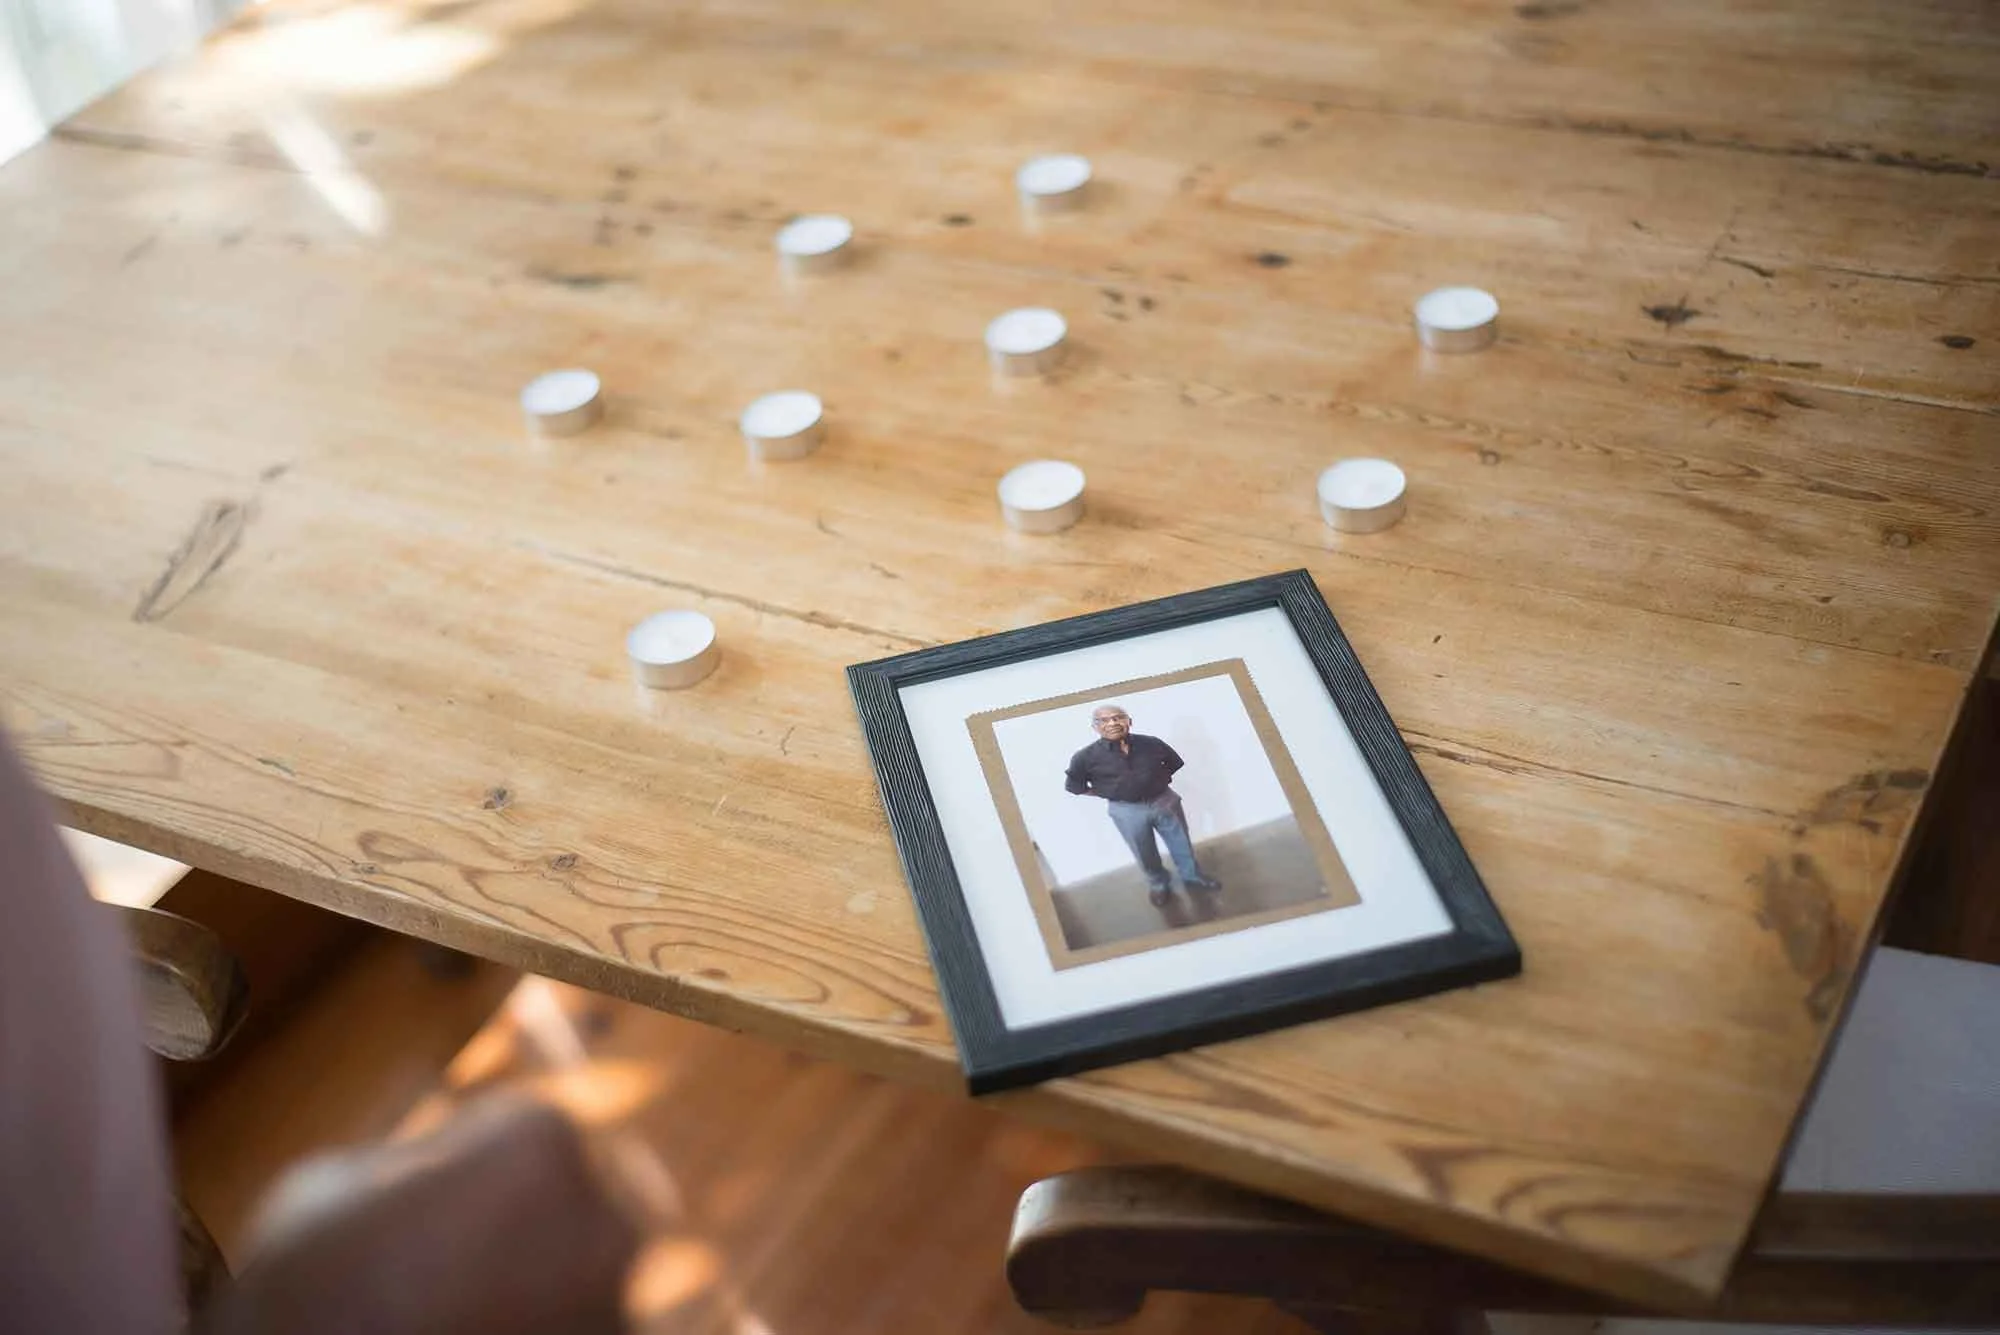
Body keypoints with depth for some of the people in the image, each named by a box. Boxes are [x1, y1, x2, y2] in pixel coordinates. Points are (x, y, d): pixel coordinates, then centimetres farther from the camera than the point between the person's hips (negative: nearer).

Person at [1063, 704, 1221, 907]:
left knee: (1181, 844, 17)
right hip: (1127, 811, -1)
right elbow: (1073, 785, -4)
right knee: (1145, 854, 16)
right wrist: (1107, 793, -4)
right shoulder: (1086, 757, -17)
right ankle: (1158, 884, 42)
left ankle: (1192, 876, 42)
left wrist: (1160, 781, -2)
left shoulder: (1151, 744, -10)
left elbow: (1175, 763, 9)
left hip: (1164, 801, 1)